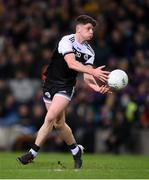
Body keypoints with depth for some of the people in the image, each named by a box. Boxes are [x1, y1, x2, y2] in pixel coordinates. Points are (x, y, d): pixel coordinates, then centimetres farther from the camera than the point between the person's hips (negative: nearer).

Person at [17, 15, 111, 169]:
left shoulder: (89, 52, 2)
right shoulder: (67, 41, -13)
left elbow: (86, 76, -3)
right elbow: (71, 63, -28)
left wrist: (97, 87, -23)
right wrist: (93, 71, -37)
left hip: (66, 86, 1)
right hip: (50, 83, -1)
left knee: (50, 118, -18)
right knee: (58, 123, 5)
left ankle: (32, 153, -12)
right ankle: (76, 151, 27)